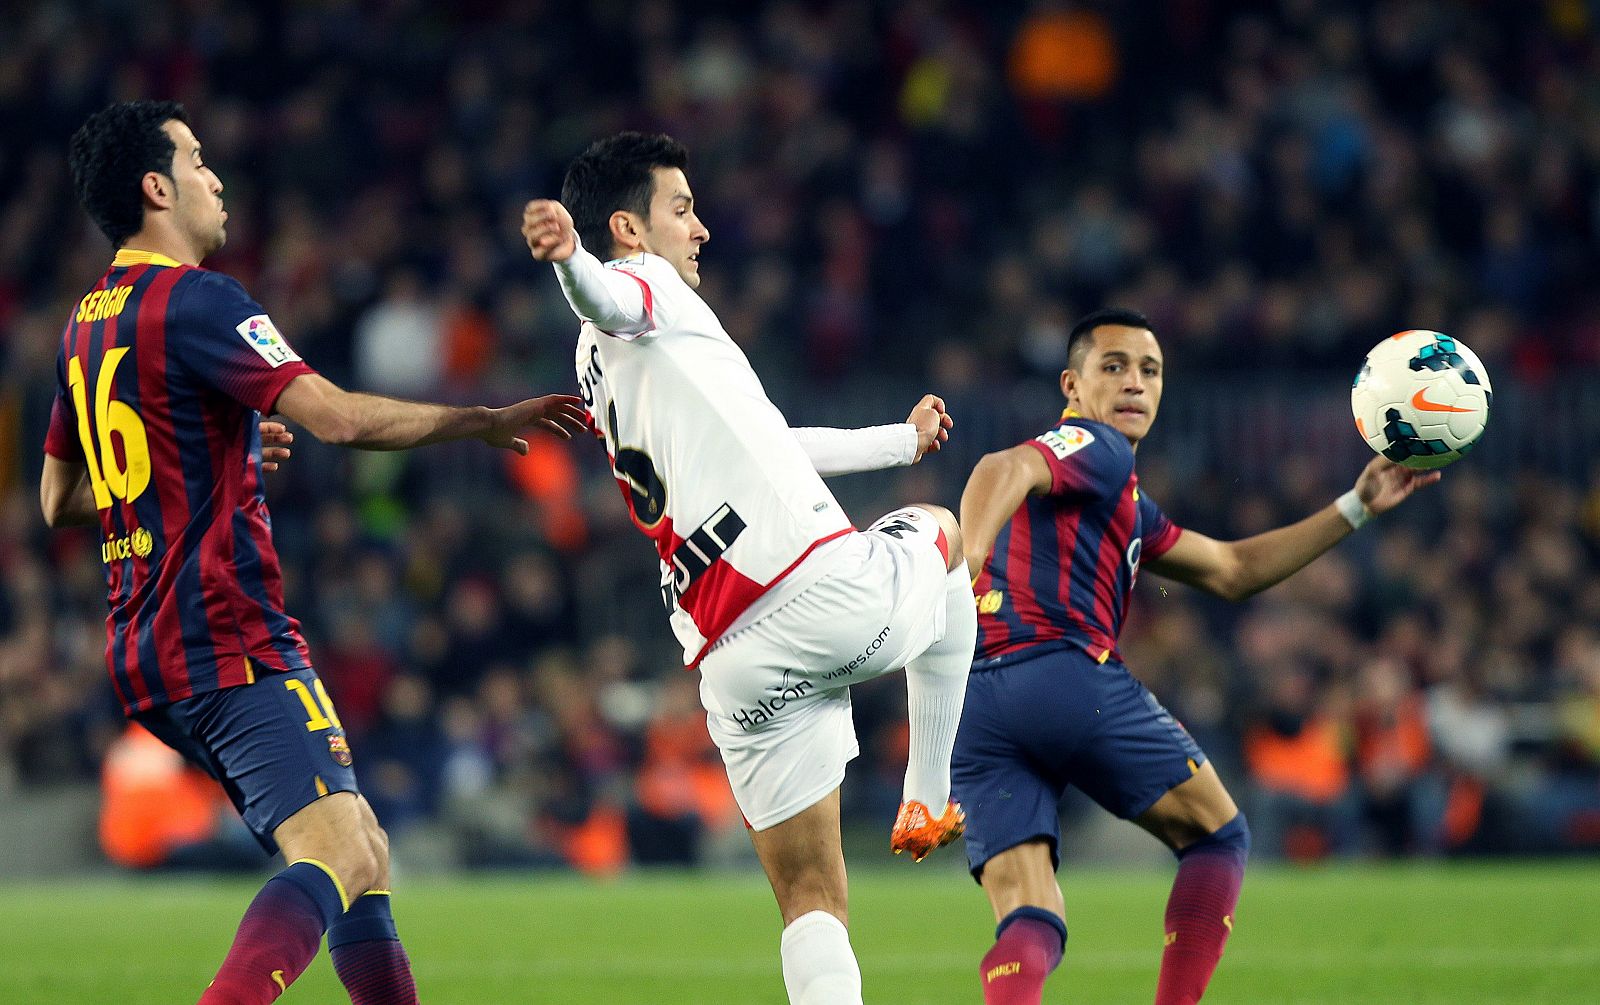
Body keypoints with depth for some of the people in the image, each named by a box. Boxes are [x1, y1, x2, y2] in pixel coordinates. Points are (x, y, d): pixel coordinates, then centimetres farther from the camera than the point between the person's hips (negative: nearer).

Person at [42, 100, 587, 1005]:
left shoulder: (89, 322, 17)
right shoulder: (195, 300, -11)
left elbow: (60, 500, 26)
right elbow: (339, 417, -20)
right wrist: (490, 422, -10)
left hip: (149, 652, 10)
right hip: (231, 640, -10)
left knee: (365, 854, 14)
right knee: (337, 855, -21)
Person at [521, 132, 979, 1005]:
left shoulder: (603, 363, 29)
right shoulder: (647, 283, 4)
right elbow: (608, 297, -24)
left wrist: (903, 438, 55)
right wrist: (570, 257, -48)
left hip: (735, 662, 7)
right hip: (836, 589, -6)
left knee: (811, 903, 8)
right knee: (940, 532, 28)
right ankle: (927, 801, 25)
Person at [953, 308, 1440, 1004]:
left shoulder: (1126, 504, 34)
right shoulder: (1095, 449, 4)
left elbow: (1232, 571, 38)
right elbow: (1002, 470, -18)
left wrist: (1356, 507, 39)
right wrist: (964, 564, -37)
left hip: (974, 708, 8)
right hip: (1070, 676, -8)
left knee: (1029, 927, -4)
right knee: (1218, 836, 14)